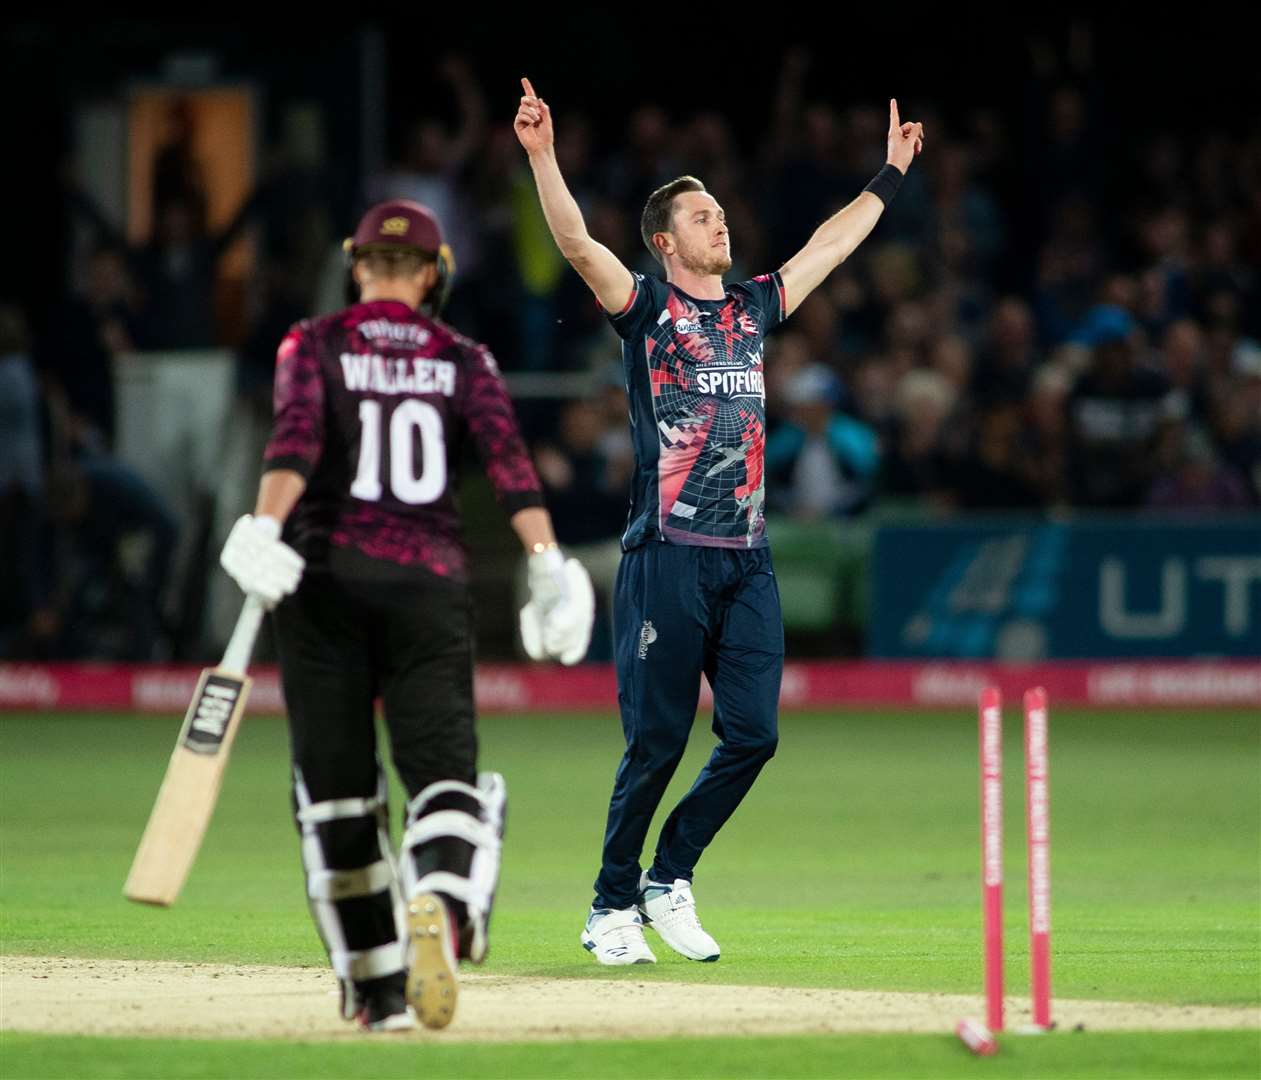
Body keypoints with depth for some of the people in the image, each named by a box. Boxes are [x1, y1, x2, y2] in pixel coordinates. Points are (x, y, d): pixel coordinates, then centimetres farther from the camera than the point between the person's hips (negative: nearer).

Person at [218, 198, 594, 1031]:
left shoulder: (314, 347, 7)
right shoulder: (463, 360, 10)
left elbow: (295, 441, -12)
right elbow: (509, 458, -5)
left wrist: (263, 531, -23)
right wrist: (548, 564, -11)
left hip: (326, 578, 0)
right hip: (430, 580, 0)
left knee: (337, 789, 8)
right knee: (443, 770, -7)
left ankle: (375, 986, 9)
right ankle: (440, 906, -39)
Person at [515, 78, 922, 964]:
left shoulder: (754, 307, 17)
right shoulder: (644, 307, 1)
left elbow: (832, 245, 29)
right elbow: (576, 242, -14)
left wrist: (892, 174, 36)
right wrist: (541, 157, -27)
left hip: (748, 561, 6)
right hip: (668, 558, -6)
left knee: (753, 734, 0)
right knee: (657, 742, -4)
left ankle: (668, 880, 17)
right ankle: (613, 908, 9)